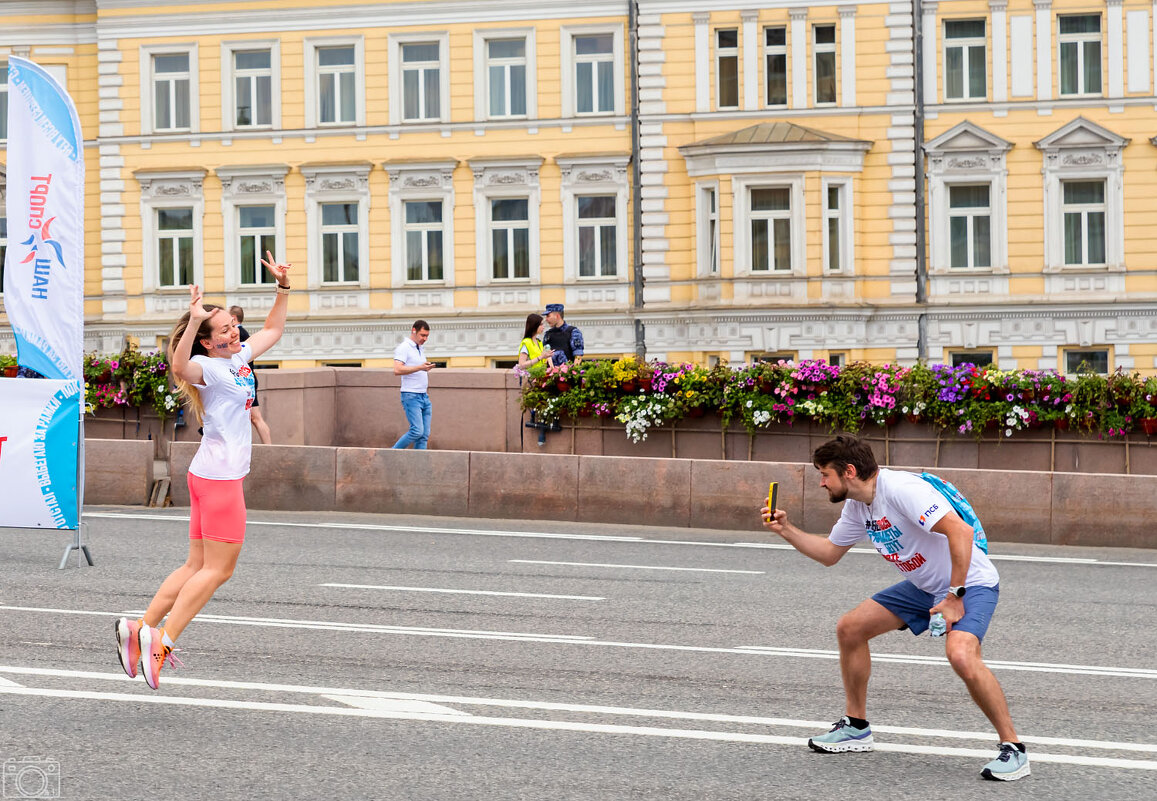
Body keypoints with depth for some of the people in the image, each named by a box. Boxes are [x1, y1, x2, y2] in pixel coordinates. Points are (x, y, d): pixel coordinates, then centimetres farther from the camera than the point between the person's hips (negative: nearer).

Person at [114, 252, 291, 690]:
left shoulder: (240, 358, 13)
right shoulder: (206, 367, -13)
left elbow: (273, 330, 29)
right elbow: (180, 367, -37)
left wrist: (283, 287, 19)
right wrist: (193, 323, -45)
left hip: (210, 474, 9)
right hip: (220, 475, -9)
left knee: (198, 566, 11)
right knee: (218, 569, -7)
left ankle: (141, 628, 12)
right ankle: (162, 638, -7)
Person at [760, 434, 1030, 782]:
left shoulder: (902, 489, -26)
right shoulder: (857, 507, 4)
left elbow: (961, 532, -33)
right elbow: (829, 553, 19)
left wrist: (954, 597, -30)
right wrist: (786, 530, 6)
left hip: (970, 583, -9)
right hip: (924, 586, 10)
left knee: (961, 655, -34)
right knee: (850, 628, 6)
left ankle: (1013, 749, -20)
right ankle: (856, 727, 21)